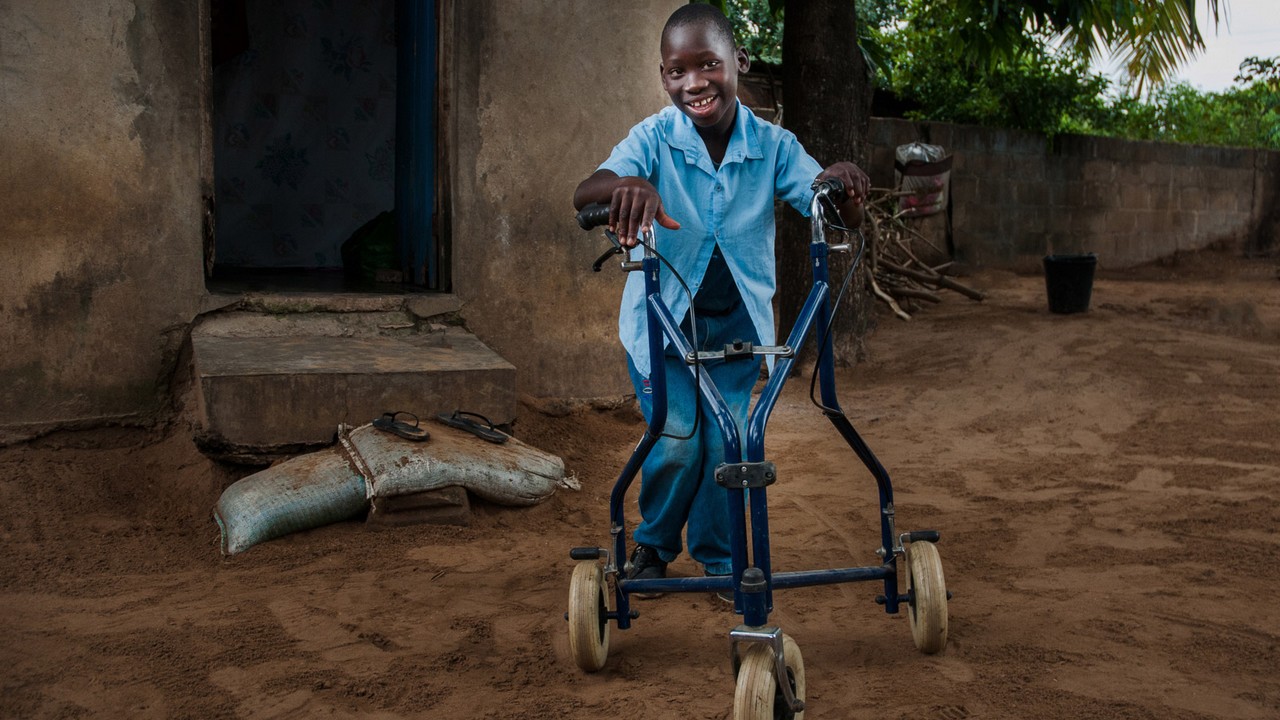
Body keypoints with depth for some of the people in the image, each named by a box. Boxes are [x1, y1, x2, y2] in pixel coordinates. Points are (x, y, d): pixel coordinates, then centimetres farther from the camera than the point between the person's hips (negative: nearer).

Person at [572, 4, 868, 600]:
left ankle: (718, 557, 25)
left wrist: (844, 185, -43)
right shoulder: (654, 138, -17)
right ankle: (652, 546, 24)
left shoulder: (773, 145, -12)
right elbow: (583, 195, -33)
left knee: (729, 444, 1)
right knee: (676, 444, -6)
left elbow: (842, 215, -18)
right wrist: (624, 184, -57)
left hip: (738, 321, 2)